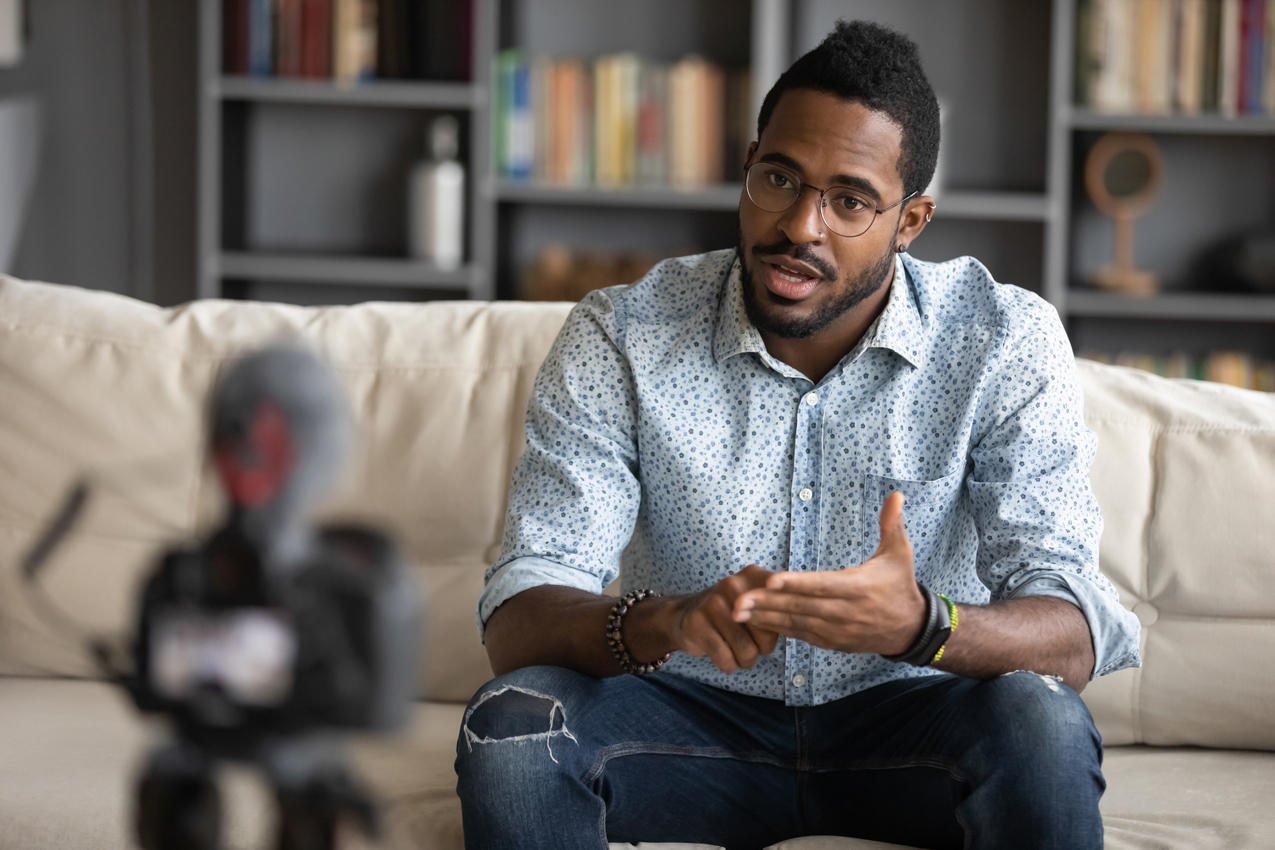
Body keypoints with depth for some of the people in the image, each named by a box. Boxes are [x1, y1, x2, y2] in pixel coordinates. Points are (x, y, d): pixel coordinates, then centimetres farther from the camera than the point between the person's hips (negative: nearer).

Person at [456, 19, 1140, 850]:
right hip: (699, 721, 0)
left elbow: (1072, 635, -19)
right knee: (511, 721, -29)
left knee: (1038, 721, -32)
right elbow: (518, 618, -17)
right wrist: (663, 622, -40)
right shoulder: (620, 338, -11)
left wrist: (920, 625, -42)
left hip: (906, 723, 0)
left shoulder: (1005, 343, -11)